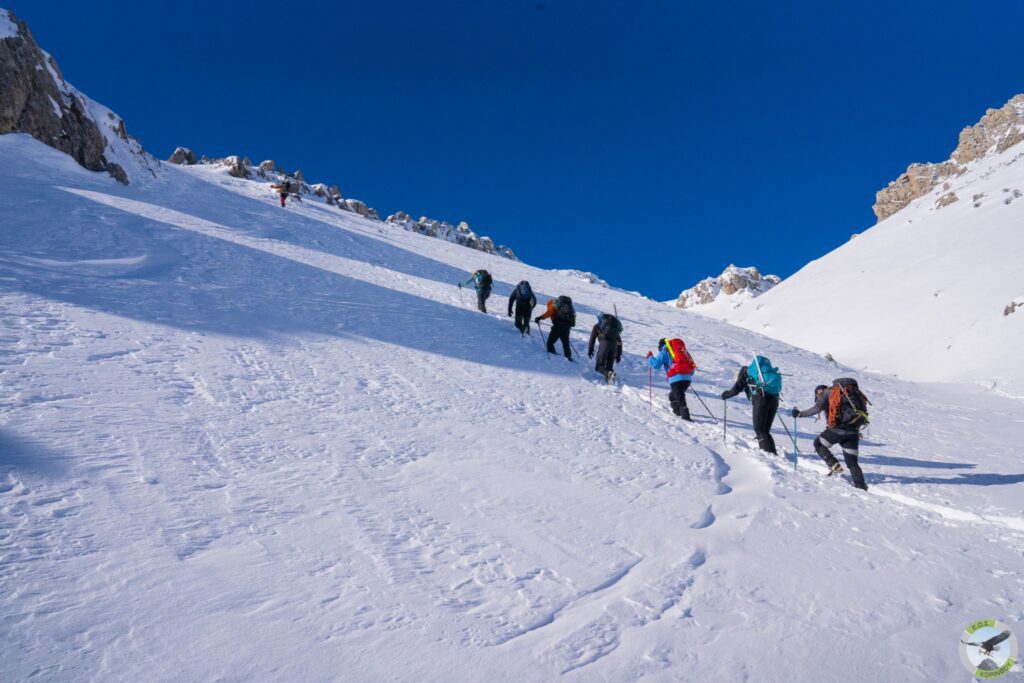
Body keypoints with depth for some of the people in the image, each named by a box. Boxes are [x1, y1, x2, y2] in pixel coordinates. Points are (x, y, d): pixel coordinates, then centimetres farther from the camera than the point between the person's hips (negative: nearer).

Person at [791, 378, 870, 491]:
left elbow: (818, 407, -8)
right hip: (853, 432, 6)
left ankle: (834, 465, 2)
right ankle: (861, 487, 1)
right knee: (852, 463, 12)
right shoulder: (851, 393, 29)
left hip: (838, 428, -6)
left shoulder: (826, 393, 10)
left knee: (818, 443, 18)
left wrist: (800, 414, -2)